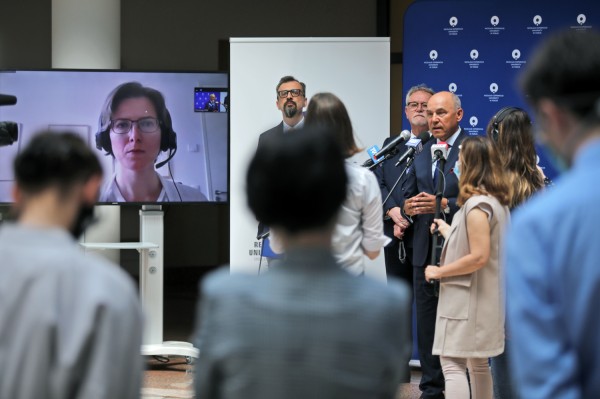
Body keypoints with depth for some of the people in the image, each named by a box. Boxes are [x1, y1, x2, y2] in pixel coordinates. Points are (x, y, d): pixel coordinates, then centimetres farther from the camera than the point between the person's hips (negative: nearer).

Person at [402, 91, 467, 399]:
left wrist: (445, 205, -23)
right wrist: (408, 207, -4)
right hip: (424, 252, 7)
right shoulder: (421, 154, 15)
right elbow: (408, 196, 18)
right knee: (426, 323, 11)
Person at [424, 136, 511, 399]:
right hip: (487, 297, 10)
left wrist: (439, 272, -15)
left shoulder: (477, 205, -18)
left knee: (452, 364, -11)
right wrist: (448, 231, 21)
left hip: (467, 299, -10)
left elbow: (478, 257, -24)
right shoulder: (498, 201, 11)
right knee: (478, 364, 17)